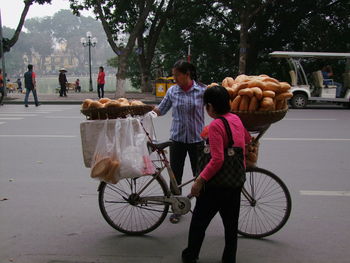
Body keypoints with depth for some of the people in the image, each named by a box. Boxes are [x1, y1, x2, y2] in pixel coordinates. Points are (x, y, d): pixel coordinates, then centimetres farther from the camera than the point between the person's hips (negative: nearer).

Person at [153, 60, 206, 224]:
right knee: (175, 175, 5)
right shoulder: (172, 91, 2)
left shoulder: (202, 90, -5)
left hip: (196, 138, -2)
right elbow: (160, 110, 8)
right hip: (177, 138, 2)